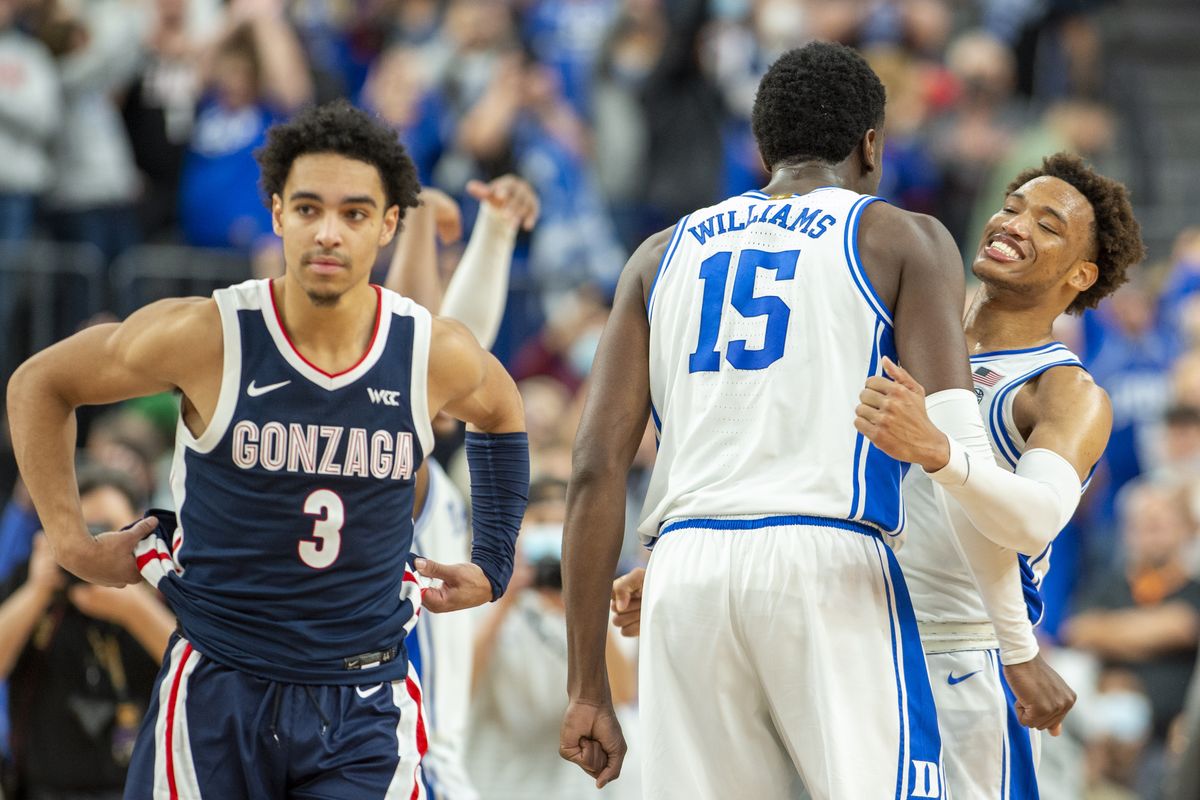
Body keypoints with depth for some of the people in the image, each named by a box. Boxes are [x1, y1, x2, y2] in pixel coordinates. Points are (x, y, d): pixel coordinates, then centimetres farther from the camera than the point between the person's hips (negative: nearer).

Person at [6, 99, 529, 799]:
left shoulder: (438, 357, -5)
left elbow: (500, 413, 21)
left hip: (367, 709, 1)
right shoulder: (206, 337, -12)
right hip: (218, 692, -1)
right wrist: (71, 541, 4)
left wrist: (492, 568, 19)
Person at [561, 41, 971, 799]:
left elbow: (598, 469, 12)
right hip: (831, 561, -4)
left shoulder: (663, 254, 20)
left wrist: (588, 689, 13)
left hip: (688, 567, 4)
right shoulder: (903, 240, 10)